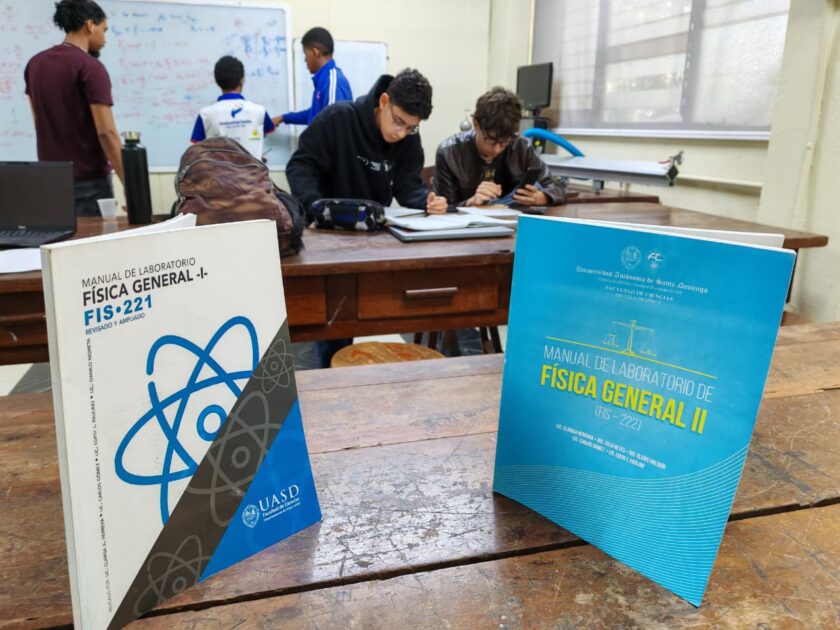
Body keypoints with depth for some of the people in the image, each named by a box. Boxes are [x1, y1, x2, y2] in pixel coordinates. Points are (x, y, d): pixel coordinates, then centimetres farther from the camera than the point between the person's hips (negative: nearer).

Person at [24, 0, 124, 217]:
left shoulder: (34, 64, 10)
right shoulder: (91, 67, -13)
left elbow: (42, 122, 17)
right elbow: (106, 132, -19)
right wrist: (130, 185, -18)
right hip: (88, 180, -7)